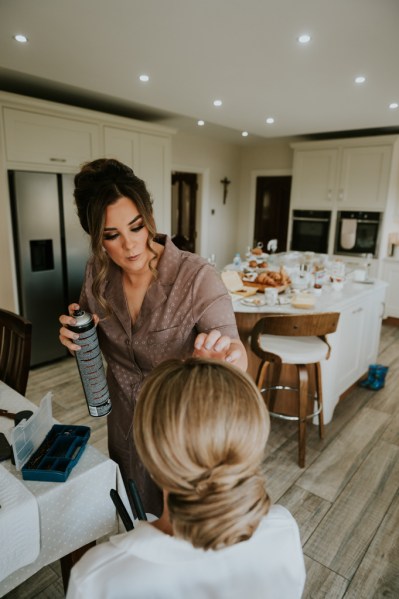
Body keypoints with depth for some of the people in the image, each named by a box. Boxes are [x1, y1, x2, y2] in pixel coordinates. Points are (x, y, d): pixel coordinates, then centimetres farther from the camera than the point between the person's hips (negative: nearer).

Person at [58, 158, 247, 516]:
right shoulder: (98, 274, -12)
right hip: (125, 422, 5)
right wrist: (75, 336, -19)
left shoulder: (197, 277, -28)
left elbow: (233, 356, -28)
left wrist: (229, 358, -50)